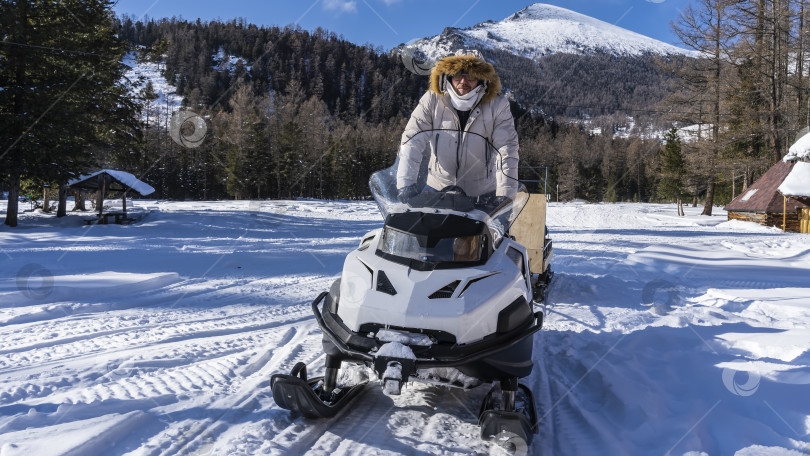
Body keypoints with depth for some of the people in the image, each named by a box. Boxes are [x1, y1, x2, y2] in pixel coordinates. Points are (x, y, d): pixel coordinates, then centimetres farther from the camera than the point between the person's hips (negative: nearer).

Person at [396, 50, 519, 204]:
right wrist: (405, 183, -21)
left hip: (483, 192, 0)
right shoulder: (432, 100, -7)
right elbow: (411, 141, -10)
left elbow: (506, 150, -12)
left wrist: (505, 194, -20)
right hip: (438, 186, 1)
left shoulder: (498, 105, -8)